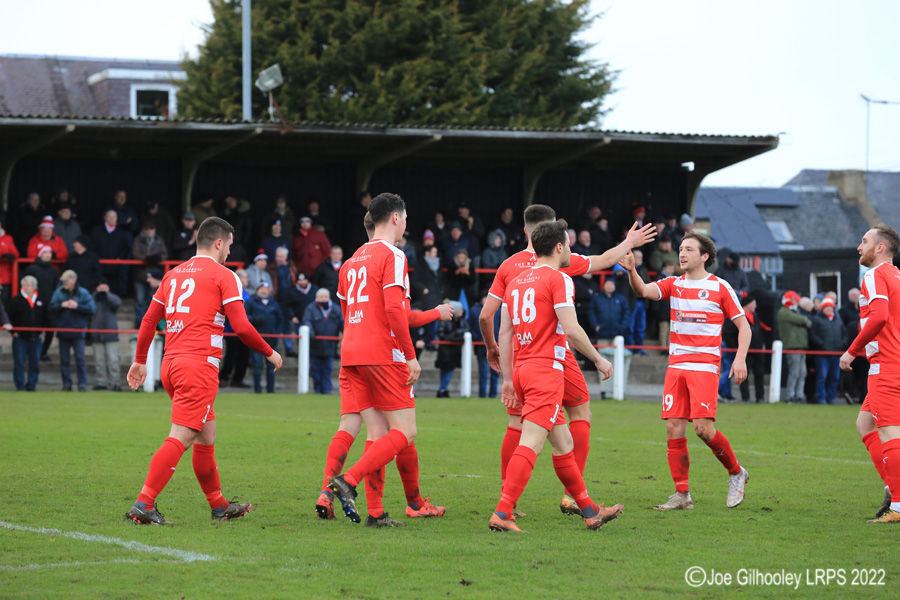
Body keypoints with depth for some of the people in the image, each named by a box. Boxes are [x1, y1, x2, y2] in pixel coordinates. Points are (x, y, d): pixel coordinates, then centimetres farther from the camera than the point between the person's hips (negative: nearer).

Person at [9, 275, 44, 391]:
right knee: (19, 362, -2)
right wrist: (14, 331, -7)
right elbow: (11, 317, 0)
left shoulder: (40, 301, 10)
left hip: (35, 338, 3)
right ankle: (20, 386, 4)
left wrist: (42, 330, 9)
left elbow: (45, 317, 18)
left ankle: (31, 385, 14)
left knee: (35, 363, 5)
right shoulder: (16, 300, -2)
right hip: (20, 337, -3)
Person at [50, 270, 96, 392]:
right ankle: (66, 384, 12)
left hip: (78, 330, -3)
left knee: (80, 358, -6)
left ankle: (82, 384, -2)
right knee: (64, 359, 6)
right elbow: (51, 307, 0)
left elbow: (92, 309, -8)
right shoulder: (59, 292, 6)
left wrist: (77, 306, -15)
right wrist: (62, 305, -16)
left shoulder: (83, 293, -1)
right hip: (63, 330, 3)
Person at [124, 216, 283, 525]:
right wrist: (270, 353, 9)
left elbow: (149, 320, 19)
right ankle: (143, 505, -20)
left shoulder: (173, 274, 17)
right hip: (200, 364, -8)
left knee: (206, 435, 18)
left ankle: (219, 506, 26)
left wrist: (140, 361, 29)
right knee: (179, 439, -11)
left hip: (171, 362, 8)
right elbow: (242, 327, -6)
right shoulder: (223, 276, -2)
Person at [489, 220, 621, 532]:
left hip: (522, 368, 9)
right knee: (530, 443, -13)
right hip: (547, 369, -9)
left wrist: (509, 382, 20)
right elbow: (571, 329, -13)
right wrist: (598, 359, 0)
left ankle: (589, 510, 23)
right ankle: (502, 514, -22)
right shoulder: (558, 279, -7)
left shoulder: (516, 282, 16)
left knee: (563, 442, 16)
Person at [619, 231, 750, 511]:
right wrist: (631, 270, -26)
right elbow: (643, 291, -6)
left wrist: (740, 358, -9)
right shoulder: (673, 284, 10)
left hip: (705, 366, -4)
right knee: (673, 428, -4)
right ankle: (682, 495, 3)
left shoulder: (720, 287, 1)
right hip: (676, 365, 4)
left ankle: (736, 473, 9)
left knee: (703, 427, -16)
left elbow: (743, 325, 4)